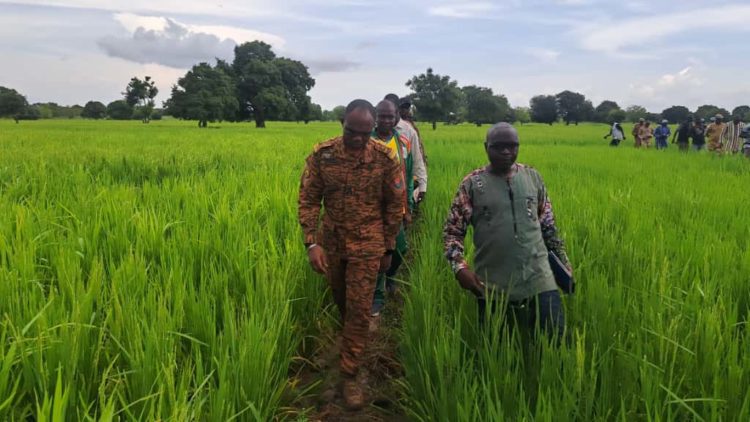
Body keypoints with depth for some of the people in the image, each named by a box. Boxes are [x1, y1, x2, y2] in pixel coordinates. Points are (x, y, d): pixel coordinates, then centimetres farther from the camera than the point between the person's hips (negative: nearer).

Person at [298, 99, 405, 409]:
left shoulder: (386, 159, -12)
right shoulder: (321, 154, -10)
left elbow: (395, 206, -2)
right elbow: (308, 200, -7)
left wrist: (388, 248, 2)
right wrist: (312, 243, -17)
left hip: (367, 245, -2)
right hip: (331, 242, 3)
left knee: (359, 309, 0)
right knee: (341, 302, 20)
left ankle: (350, 374, 14)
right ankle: (352, 341, 50)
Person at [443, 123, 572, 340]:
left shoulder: (533, 177, 6)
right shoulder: (472, 183, -3)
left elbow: (548, 223, 16)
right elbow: (452, 230, -1)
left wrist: (562, 257, 16)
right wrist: (459, 266, -15)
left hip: (538, 279, 2)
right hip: (492, 286, -2)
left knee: (557, 337, 0)